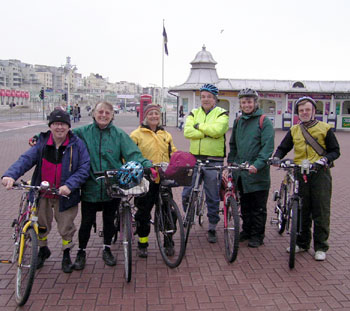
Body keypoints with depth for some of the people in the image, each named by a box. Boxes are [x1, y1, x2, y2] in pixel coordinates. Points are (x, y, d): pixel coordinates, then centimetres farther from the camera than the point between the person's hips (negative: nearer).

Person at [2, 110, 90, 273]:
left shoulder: (77, 144, -8)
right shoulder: (42, 143, -2)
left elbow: (84, 168, -12)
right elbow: (26, 159, -14)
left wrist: (69, 185, -25)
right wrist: (10, 175, -32)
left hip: (65, 194, -2)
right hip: (42, 193, 3)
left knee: (66, 227, 8)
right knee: (40, 224, 17)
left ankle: (66, 255, 34)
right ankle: (43, 250, 45)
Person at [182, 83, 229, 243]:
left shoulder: (221, 114, 2)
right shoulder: (194, 113, 11)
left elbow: (217, 130, -19)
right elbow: (187, 131, -7)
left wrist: (199, 126, -8)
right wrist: (208, 133, -14)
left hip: (214, 160, -3)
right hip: (194, 158, 3)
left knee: (213, 197, 5)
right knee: (186, 193, 3)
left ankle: (212, 228, 20)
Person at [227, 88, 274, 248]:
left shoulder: (264, 121, -6)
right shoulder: (238, 121, 13)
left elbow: (268, 147, -14)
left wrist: (257, 164, -25)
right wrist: (230, 163, 12)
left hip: (258, 173, -5)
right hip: (240, 171, 6)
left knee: (258, 207, 4)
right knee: (244, 205, 15)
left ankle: (257, 235, 15)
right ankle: (246, 230, 29)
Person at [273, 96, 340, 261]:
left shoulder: (324, 128, 3)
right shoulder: (294, 130, 12)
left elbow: (335, 151, 5)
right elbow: (283, 148, 15)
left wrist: (324, 159, -14)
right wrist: (276, 157, -6)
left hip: (320, 173, -3)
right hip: (300, 173, 3)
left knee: (321, 211, 0)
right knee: (301, 211, 8)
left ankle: (320, 247, 12)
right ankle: (302, 243, 22)